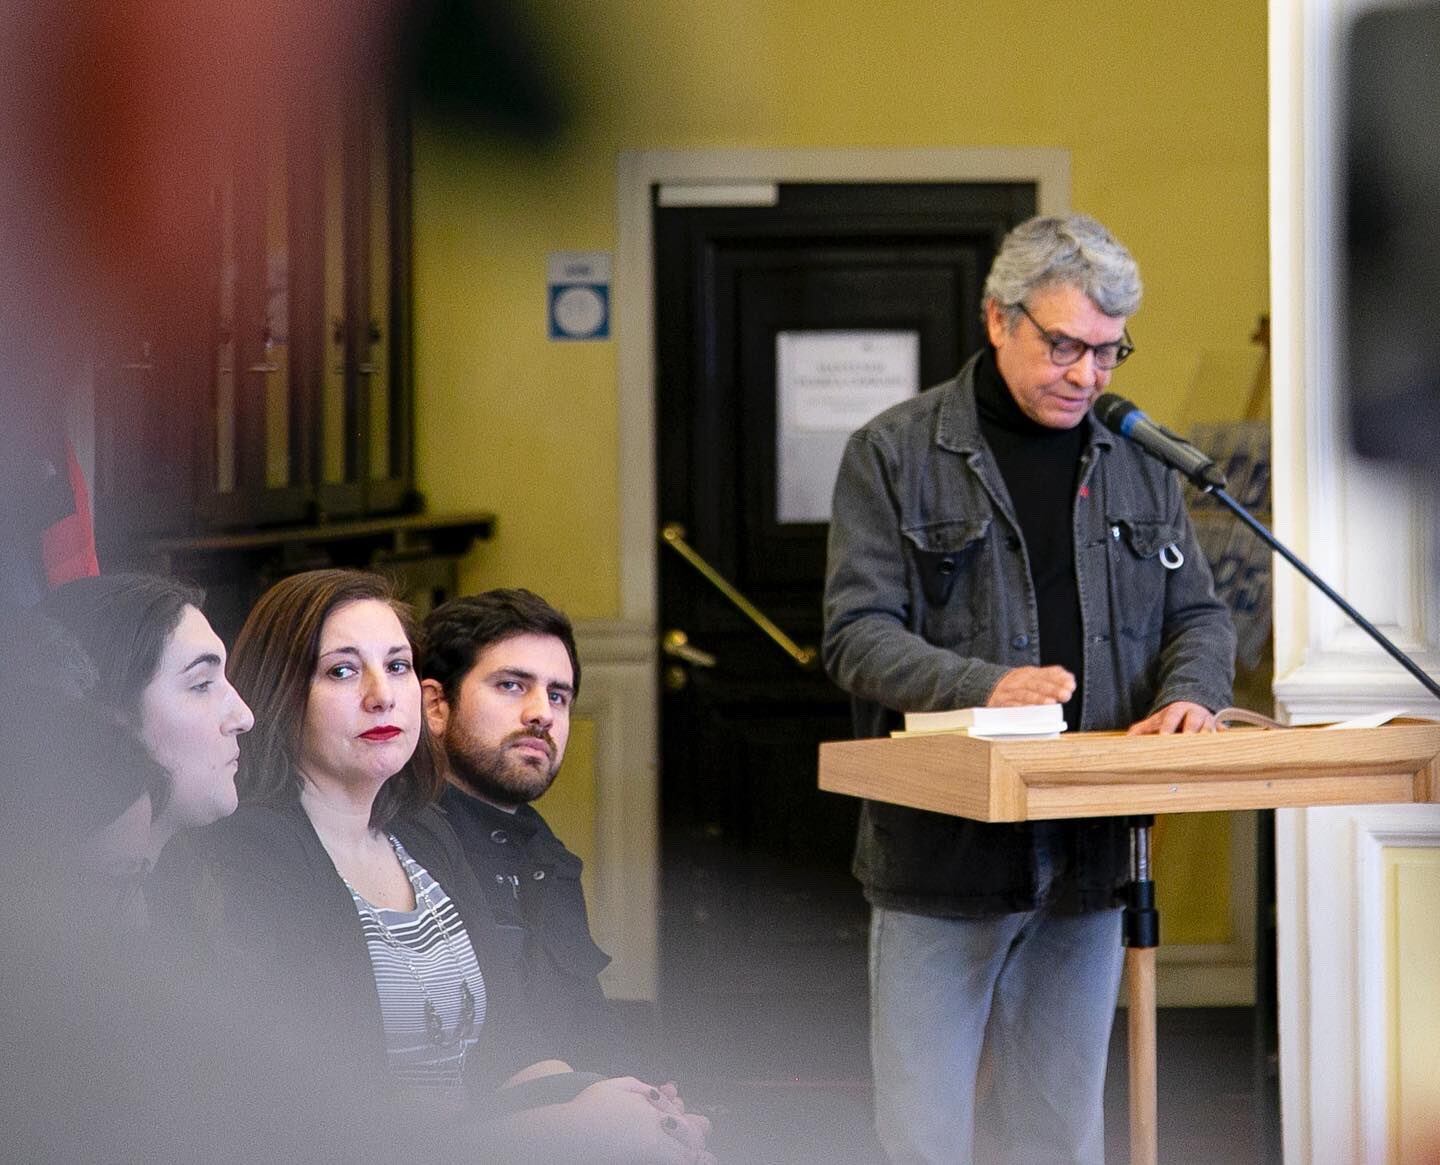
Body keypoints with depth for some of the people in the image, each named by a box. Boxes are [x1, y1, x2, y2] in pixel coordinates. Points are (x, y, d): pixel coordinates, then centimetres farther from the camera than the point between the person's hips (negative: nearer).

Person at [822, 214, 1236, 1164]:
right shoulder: (895, 453, -2)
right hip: (943, 855, -4)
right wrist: (981, 686, -25)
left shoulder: (1137, 462, 11)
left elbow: (1199, 614, 14)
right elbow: (857, 634, -8)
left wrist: (1188, 695, -9)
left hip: (1087, 859, 4)